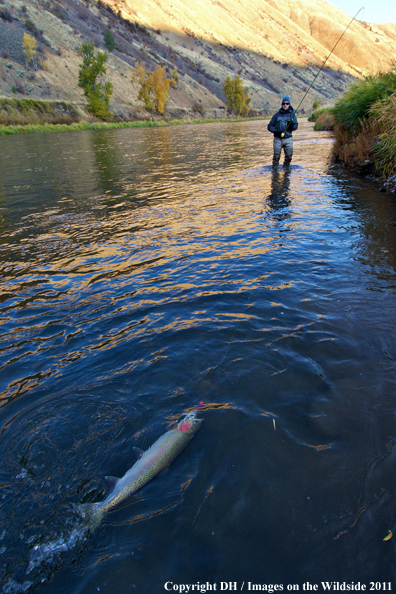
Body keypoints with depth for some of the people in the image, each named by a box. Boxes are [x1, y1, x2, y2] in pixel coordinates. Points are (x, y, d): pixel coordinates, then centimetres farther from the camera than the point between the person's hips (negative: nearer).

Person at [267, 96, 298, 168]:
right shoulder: (277, 114, 6)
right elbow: (270, 126, 4)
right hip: (278, 139, -1)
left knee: (289, 156, 3)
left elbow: (295, 127, 1)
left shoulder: (292, 114, 7)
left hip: (288, 139, 1)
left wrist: (292, 124, -22)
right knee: (276, 156, -5)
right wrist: (276, 131, -14)